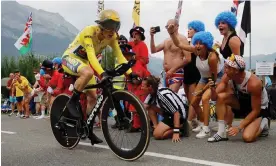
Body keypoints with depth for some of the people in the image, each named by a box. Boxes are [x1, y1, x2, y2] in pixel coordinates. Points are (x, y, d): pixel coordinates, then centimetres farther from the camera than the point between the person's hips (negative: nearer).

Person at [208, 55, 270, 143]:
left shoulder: (253, 83, -34)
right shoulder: (228, 77, -18)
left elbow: (255, 111, -26)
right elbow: (215, 96, -15)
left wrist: (239, 127, -28)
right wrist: (212, 89, -39)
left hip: (260, 109, -5)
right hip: (242, 103, 5)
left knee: (247, 137, -26)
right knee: (221, 97, -22)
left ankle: (263, 124, 7)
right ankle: (221, 133, -15)